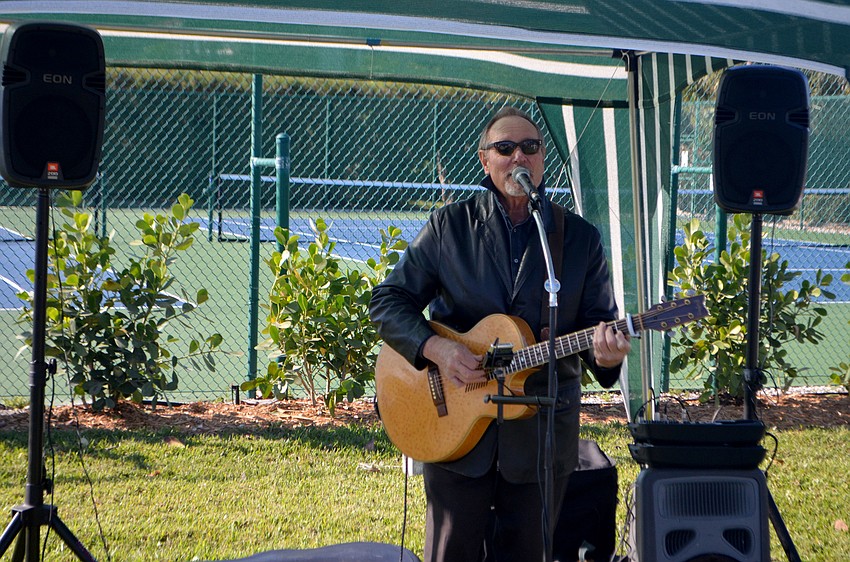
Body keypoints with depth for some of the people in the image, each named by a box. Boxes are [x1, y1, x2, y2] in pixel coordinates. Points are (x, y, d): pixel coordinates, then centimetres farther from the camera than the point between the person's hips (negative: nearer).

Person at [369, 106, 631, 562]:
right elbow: (388, 301, 2)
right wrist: (435, 348, -15)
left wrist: (604, 351, -20)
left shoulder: (580, 238, 6)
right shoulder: (448, 226, 3)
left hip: (542, 434, 1)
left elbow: (598, 319, 4)